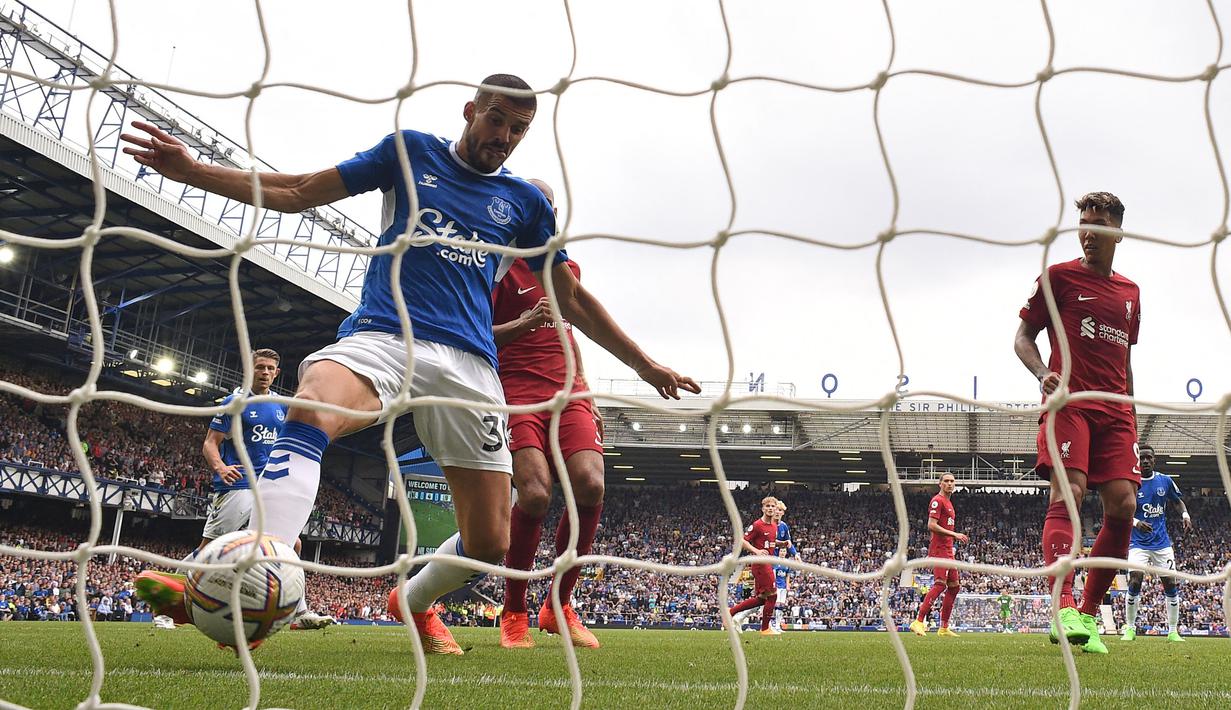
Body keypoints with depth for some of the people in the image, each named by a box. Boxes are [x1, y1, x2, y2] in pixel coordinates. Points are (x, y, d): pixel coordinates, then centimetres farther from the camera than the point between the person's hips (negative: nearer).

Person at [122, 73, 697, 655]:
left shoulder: (525, 202, 18)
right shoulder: (411, 151, 14)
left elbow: (571, 299, 24)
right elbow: (297, 193, 13)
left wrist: (644, 364, 25)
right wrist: (191, 171, 5)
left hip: (467, 364, 2)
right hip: (380, 337, -2)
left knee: (489, 542, -4)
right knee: (312, 407, -38)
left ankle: (414, 602, 29)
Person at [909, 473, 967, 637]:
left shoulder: (949, 503, 21)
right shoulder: (938, 500, -9)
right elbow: (931, 525, -19)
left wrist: (956, 537, 16)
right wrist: (954, 534, -20)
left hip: (947, 550, 10)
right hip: (939, 549, -10)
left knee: (954, 586, 10)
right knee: (940, 583, -19)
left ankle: (944, 628, 12)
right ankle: (919, 621, -20)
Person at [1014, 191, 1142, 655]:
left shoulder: (1130, 292, 22)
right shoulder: (1058, 276, 7)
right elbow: (1023, 337, 6)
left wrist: (1131, 417, 22)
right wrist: (1043, 374, -14)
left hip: (1115, 410, 5)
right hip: (1069, 403, -5)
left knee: (1123, 505, -8)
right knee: (1068, 492, -23)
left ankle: (1088, 616, 0)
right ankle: (1064, 610, -34)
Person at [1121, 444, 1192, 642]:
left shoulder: (1165, 481, 4)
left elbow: (1178, 501, 19)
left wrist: (1185, 515, -2)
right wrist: (1135, 522, -23)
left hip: (1162, 542, 3)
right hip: (1138, 543, -3)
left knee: (1171, 584, -2)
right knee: (1135, 582, -15)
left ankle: (1173, 631, 10)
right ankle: (1130, 628, 0)